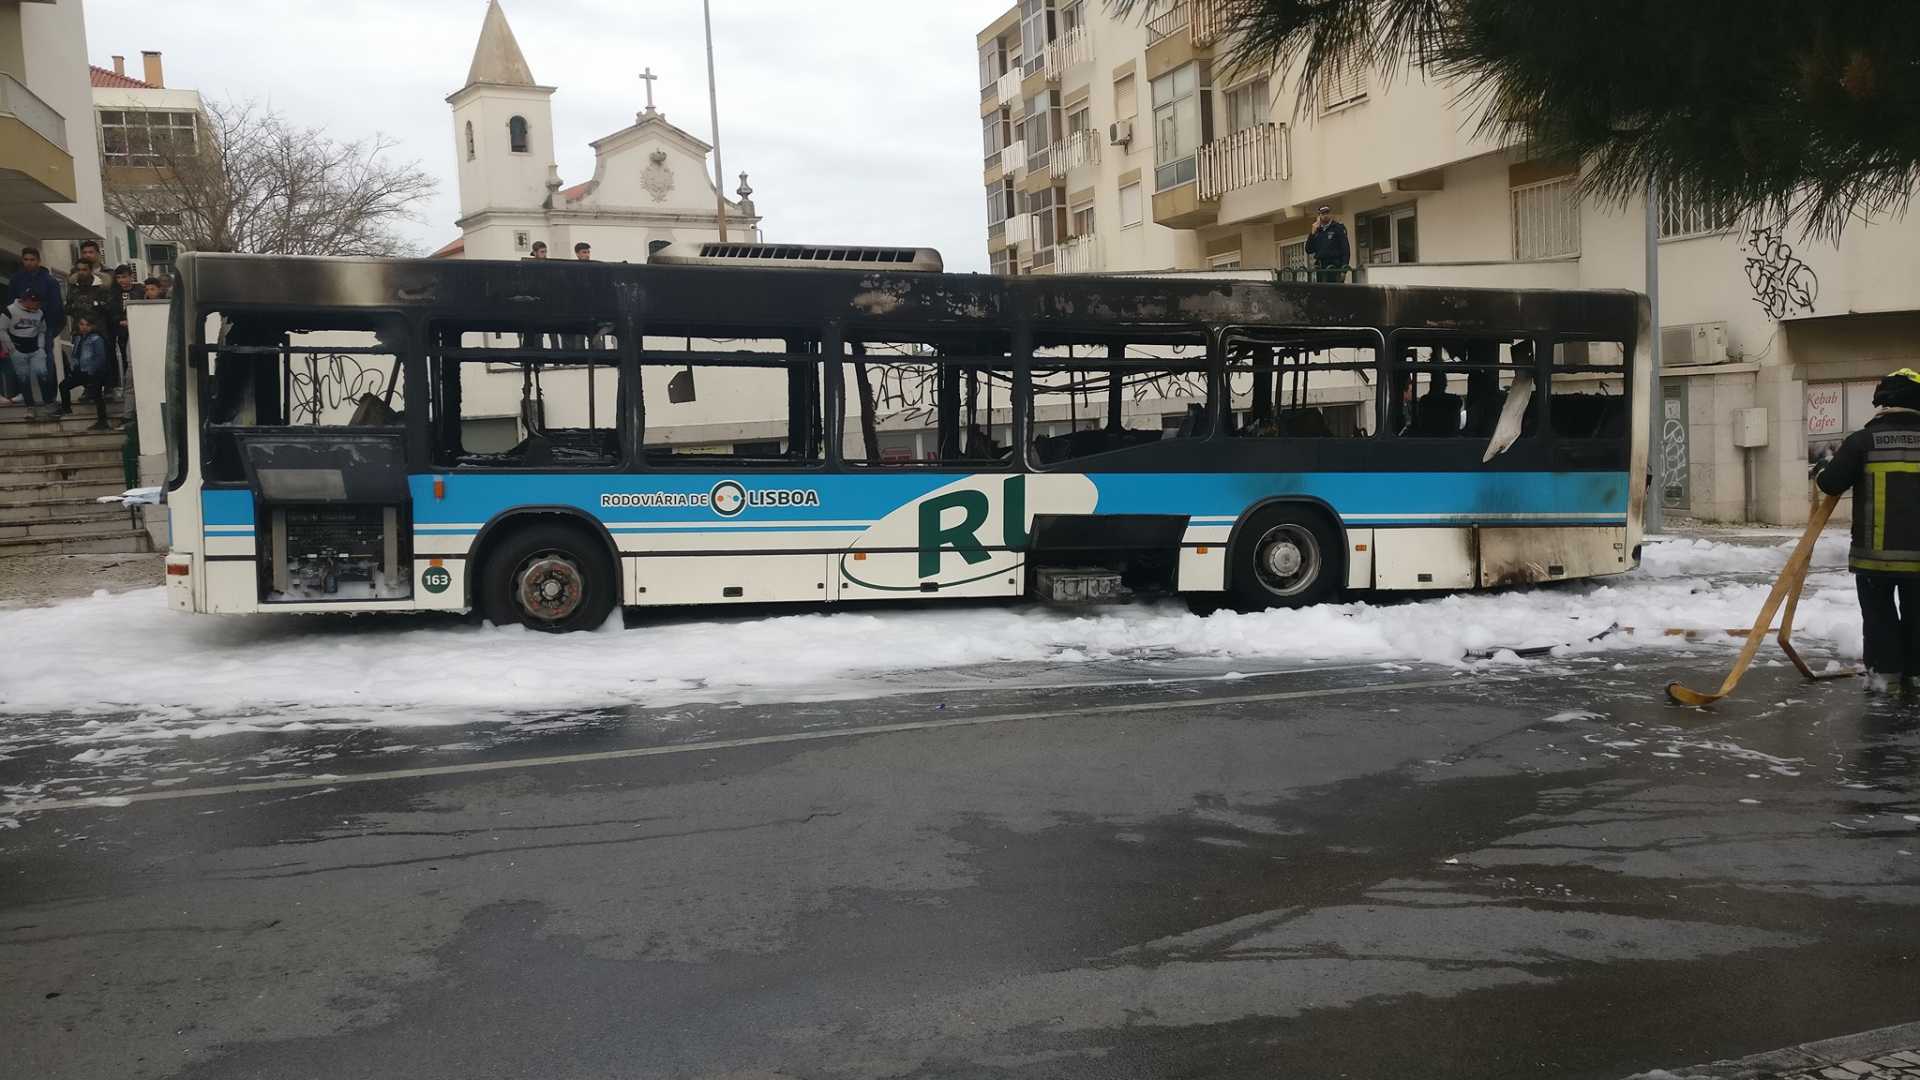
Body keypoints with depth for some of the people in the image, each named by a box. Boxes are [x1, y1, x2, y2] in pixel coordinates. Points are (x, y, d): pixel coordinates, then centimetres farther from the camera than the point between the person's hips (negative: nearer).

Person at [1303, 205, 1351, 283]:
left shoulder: (1338, 228, 3)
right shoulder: (1317, 231, 17)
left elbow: (1346, 249, -3)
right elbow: (1309, 250, 11)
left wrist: (1344, 270, -13)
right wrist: (1313, 233, 1)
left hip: (1334, 268, -5)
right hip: (1320, 269, 5)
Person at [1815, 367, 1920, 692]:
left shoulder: (1863, 440, -8)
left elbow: (1831, 483, -7)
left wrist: (1822, 475, 14)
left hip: (1875, 551, -2)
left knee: (1878, 612, 10)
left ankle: (1883, 671, 8)